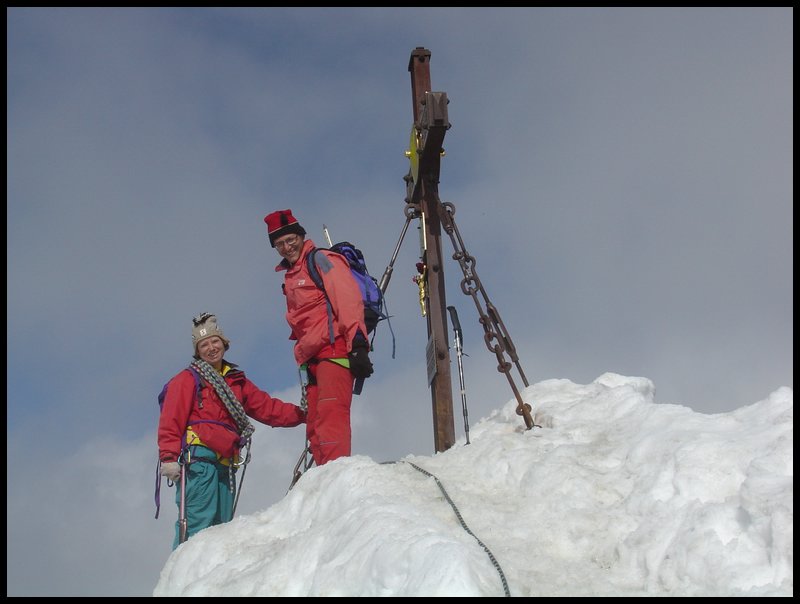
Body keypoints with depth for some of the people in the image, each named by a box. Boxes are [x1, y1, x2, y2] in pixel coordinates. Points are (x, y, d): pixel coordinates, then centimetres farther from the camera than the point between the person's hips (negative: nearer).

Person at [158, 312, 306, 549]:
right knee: (198, 522, -17)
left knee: (221, 526, 4)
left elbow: (266, 407, 19)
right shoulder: (187, 379, 8)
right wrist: (168, 457, -14)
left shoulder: (237, 381, 25)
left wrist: (302, 414, 7)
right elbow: (171, 421, -2)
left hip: (225, 464, 6)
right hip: (199, 457, -6)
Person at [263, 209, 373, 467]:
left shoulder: (322, 260, 1)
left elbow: (349, 301, -10)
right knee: (315, 428, 4)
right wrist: (303, 359, 20)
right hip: (312, 359, 9)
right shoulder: (290, 277, 26)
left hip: (335, 349, -9)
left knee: (330, 414, -22)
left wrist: (358, 346, -21)